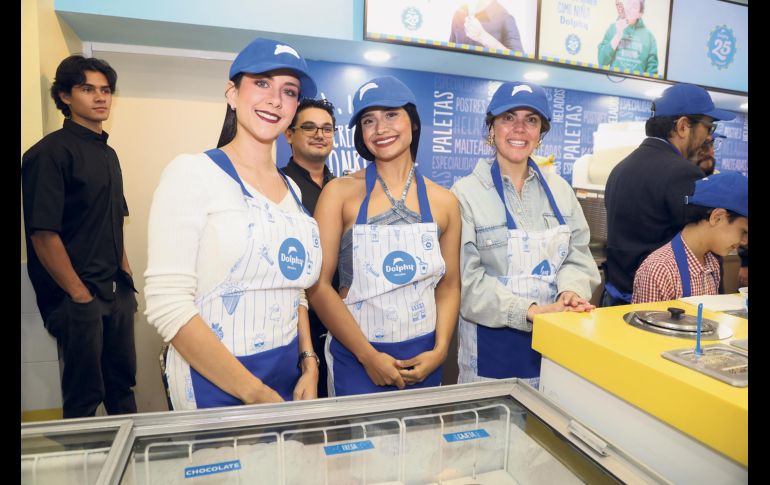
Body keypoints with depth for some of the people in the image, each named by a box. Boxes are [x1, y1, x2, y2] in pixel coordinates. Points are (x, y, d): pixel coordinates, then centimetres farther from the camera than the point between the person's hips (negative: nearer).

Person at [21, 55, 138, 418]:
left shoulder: (108, 154, 13)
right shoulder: (51, 152, -11)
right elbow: (43, 234, -16)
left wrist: (125, 275, 12)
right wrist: (79, 294, -14)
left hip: (117, 292, 7)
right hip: (78, 297, -7)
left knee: (122, 384, 17)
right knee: (84, 398, 6)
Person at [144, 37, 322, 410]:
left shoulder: (291, 189, 7)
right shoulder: (191, 172, -11)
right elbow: (166, 304, -18)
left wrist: (309, 364, 0)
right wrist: (256, 394, -18)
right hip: (216, 385, -6)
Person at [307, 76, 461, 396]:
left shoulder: (444, 202, 1)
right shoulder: (340, 192, -7)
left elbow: (449, 286, 7)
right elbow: (318, 285, -10)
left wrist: (439, 350, -6)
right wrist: (369, 356, -12)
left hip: (423, 360, 3)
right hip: (355, 358, -2)